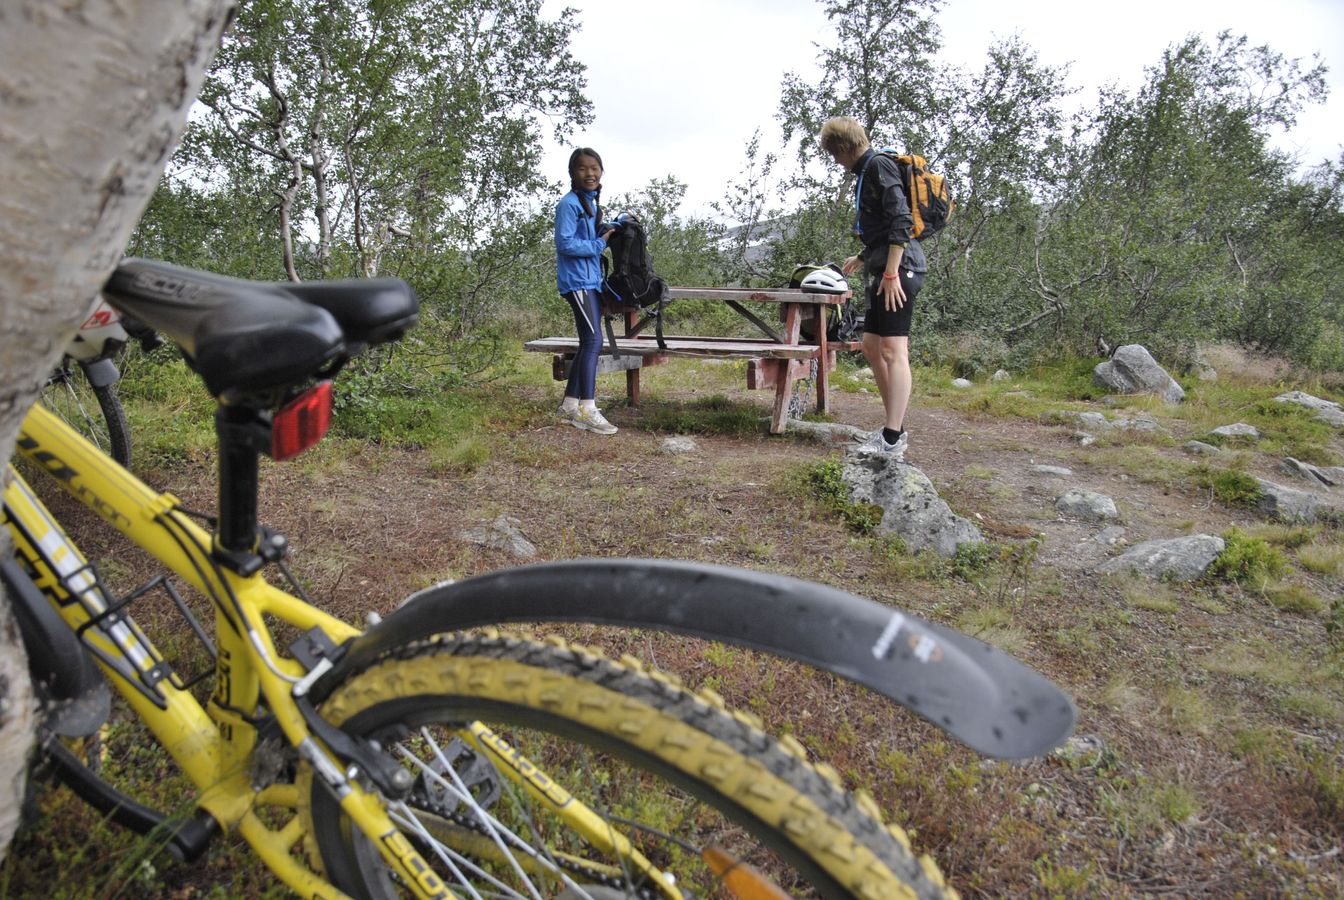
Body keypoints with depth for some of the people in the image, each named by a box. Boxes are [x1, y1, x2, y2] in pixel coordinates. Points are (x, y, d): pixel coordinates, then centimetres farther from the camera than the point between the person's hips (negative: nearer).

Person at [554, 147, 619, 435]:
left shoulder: (592, 203, 17)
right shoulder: (569, 203, -10)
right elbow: (565, 243, -18)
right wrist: (599, 244, -12)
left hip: (592, 280, 9)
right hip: (577, 280, -9)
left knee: (588, 344, 9)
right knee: (593, 340, -16)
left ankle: (569, 405, 16)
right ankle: (587, 409, -16)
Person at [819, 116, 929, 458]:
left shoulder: (879, 165, -6)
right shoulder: (867, 173, 23)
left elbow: (900, 220, -17)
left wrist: (891, 272, -22)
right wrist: (863, 258, 39)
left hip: (898, 267, -11)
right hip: (883, 269, 11)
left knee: (893, 349, -14)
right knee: (871, 345, 12)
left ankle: (892, 441, -14)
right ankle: (894, 427, 19)